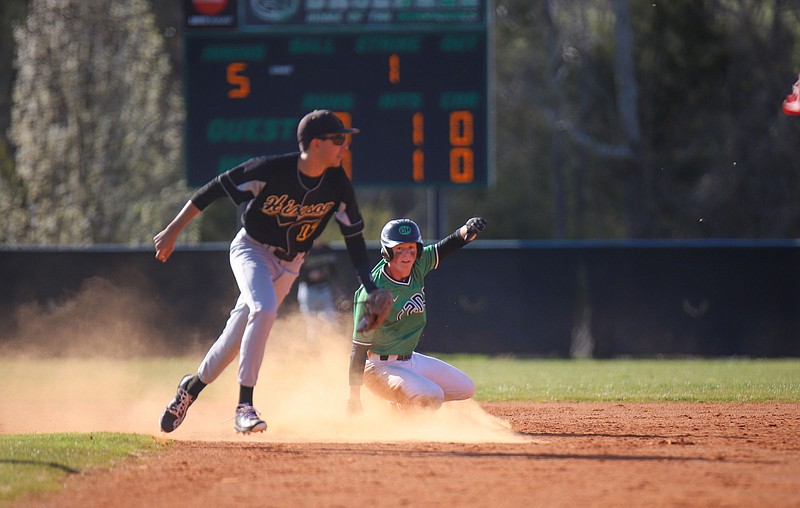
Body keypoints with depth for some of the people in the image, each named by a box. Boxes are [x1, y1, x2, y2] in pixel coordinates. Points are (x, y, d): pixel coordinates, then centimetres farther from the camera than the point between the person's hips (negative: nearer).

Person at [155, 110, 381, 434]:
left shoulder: (338, 185, -13)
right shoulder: (272, 170, -26)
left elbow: (353, 235, -2)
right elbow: (214, 190, -19)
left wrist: (370, 289, -12)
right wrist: (172, 232, -19)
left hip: (289, 264, 5)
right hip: (252, 249, -5)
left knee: (237, 339, 5)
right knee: (264, 309, -31)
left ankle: (192, 387, 32)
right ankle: (244, 407, -28)